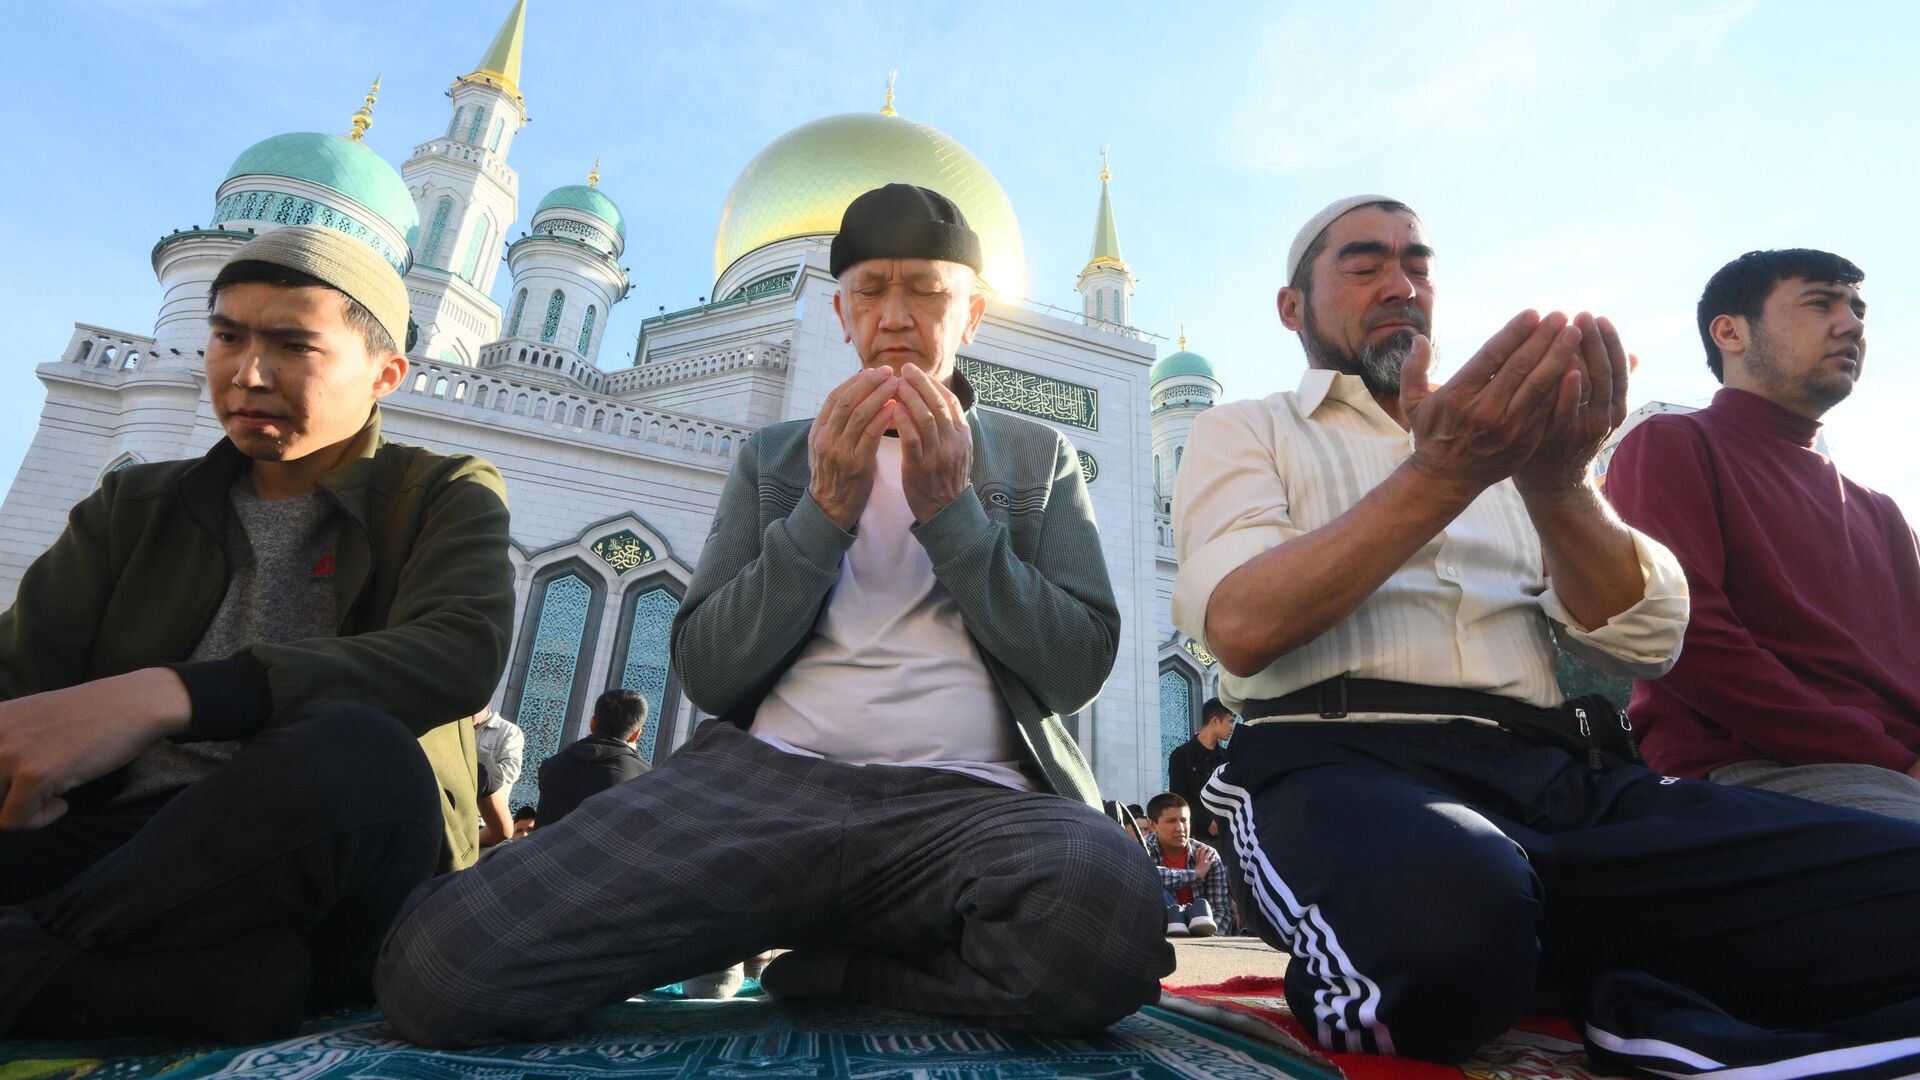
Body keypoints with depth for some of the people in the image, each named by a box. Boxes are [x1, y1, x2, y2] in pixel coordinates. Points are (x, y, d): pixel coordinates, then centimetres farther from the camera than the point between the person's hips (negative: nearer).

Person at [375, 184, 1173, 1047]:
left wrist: (951, 510, -7)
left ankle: (826, 972, -6)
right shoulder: (771, 457, 18)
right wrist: (825, 511, -5)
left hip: (967, 800, 0)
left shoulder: (1038, 458, 16)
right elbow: (705, 673, 7)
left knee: (1103, 911, -37)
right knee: (439, 961, -22)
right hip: (764, 777, 1)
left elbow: (1079, 668, 3)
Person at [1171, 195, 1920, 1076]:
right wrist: (1441, 475, -14)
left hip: (1566, 776, 5)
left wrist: (1555, 485, -9)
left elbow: (1648, 638, 10)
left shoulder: (1514, 434, 25)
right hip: (1346, 765, -4)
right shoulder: (1242, 434, 13)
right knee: (1449, 919, -38)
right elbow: (1239, 623, -9)